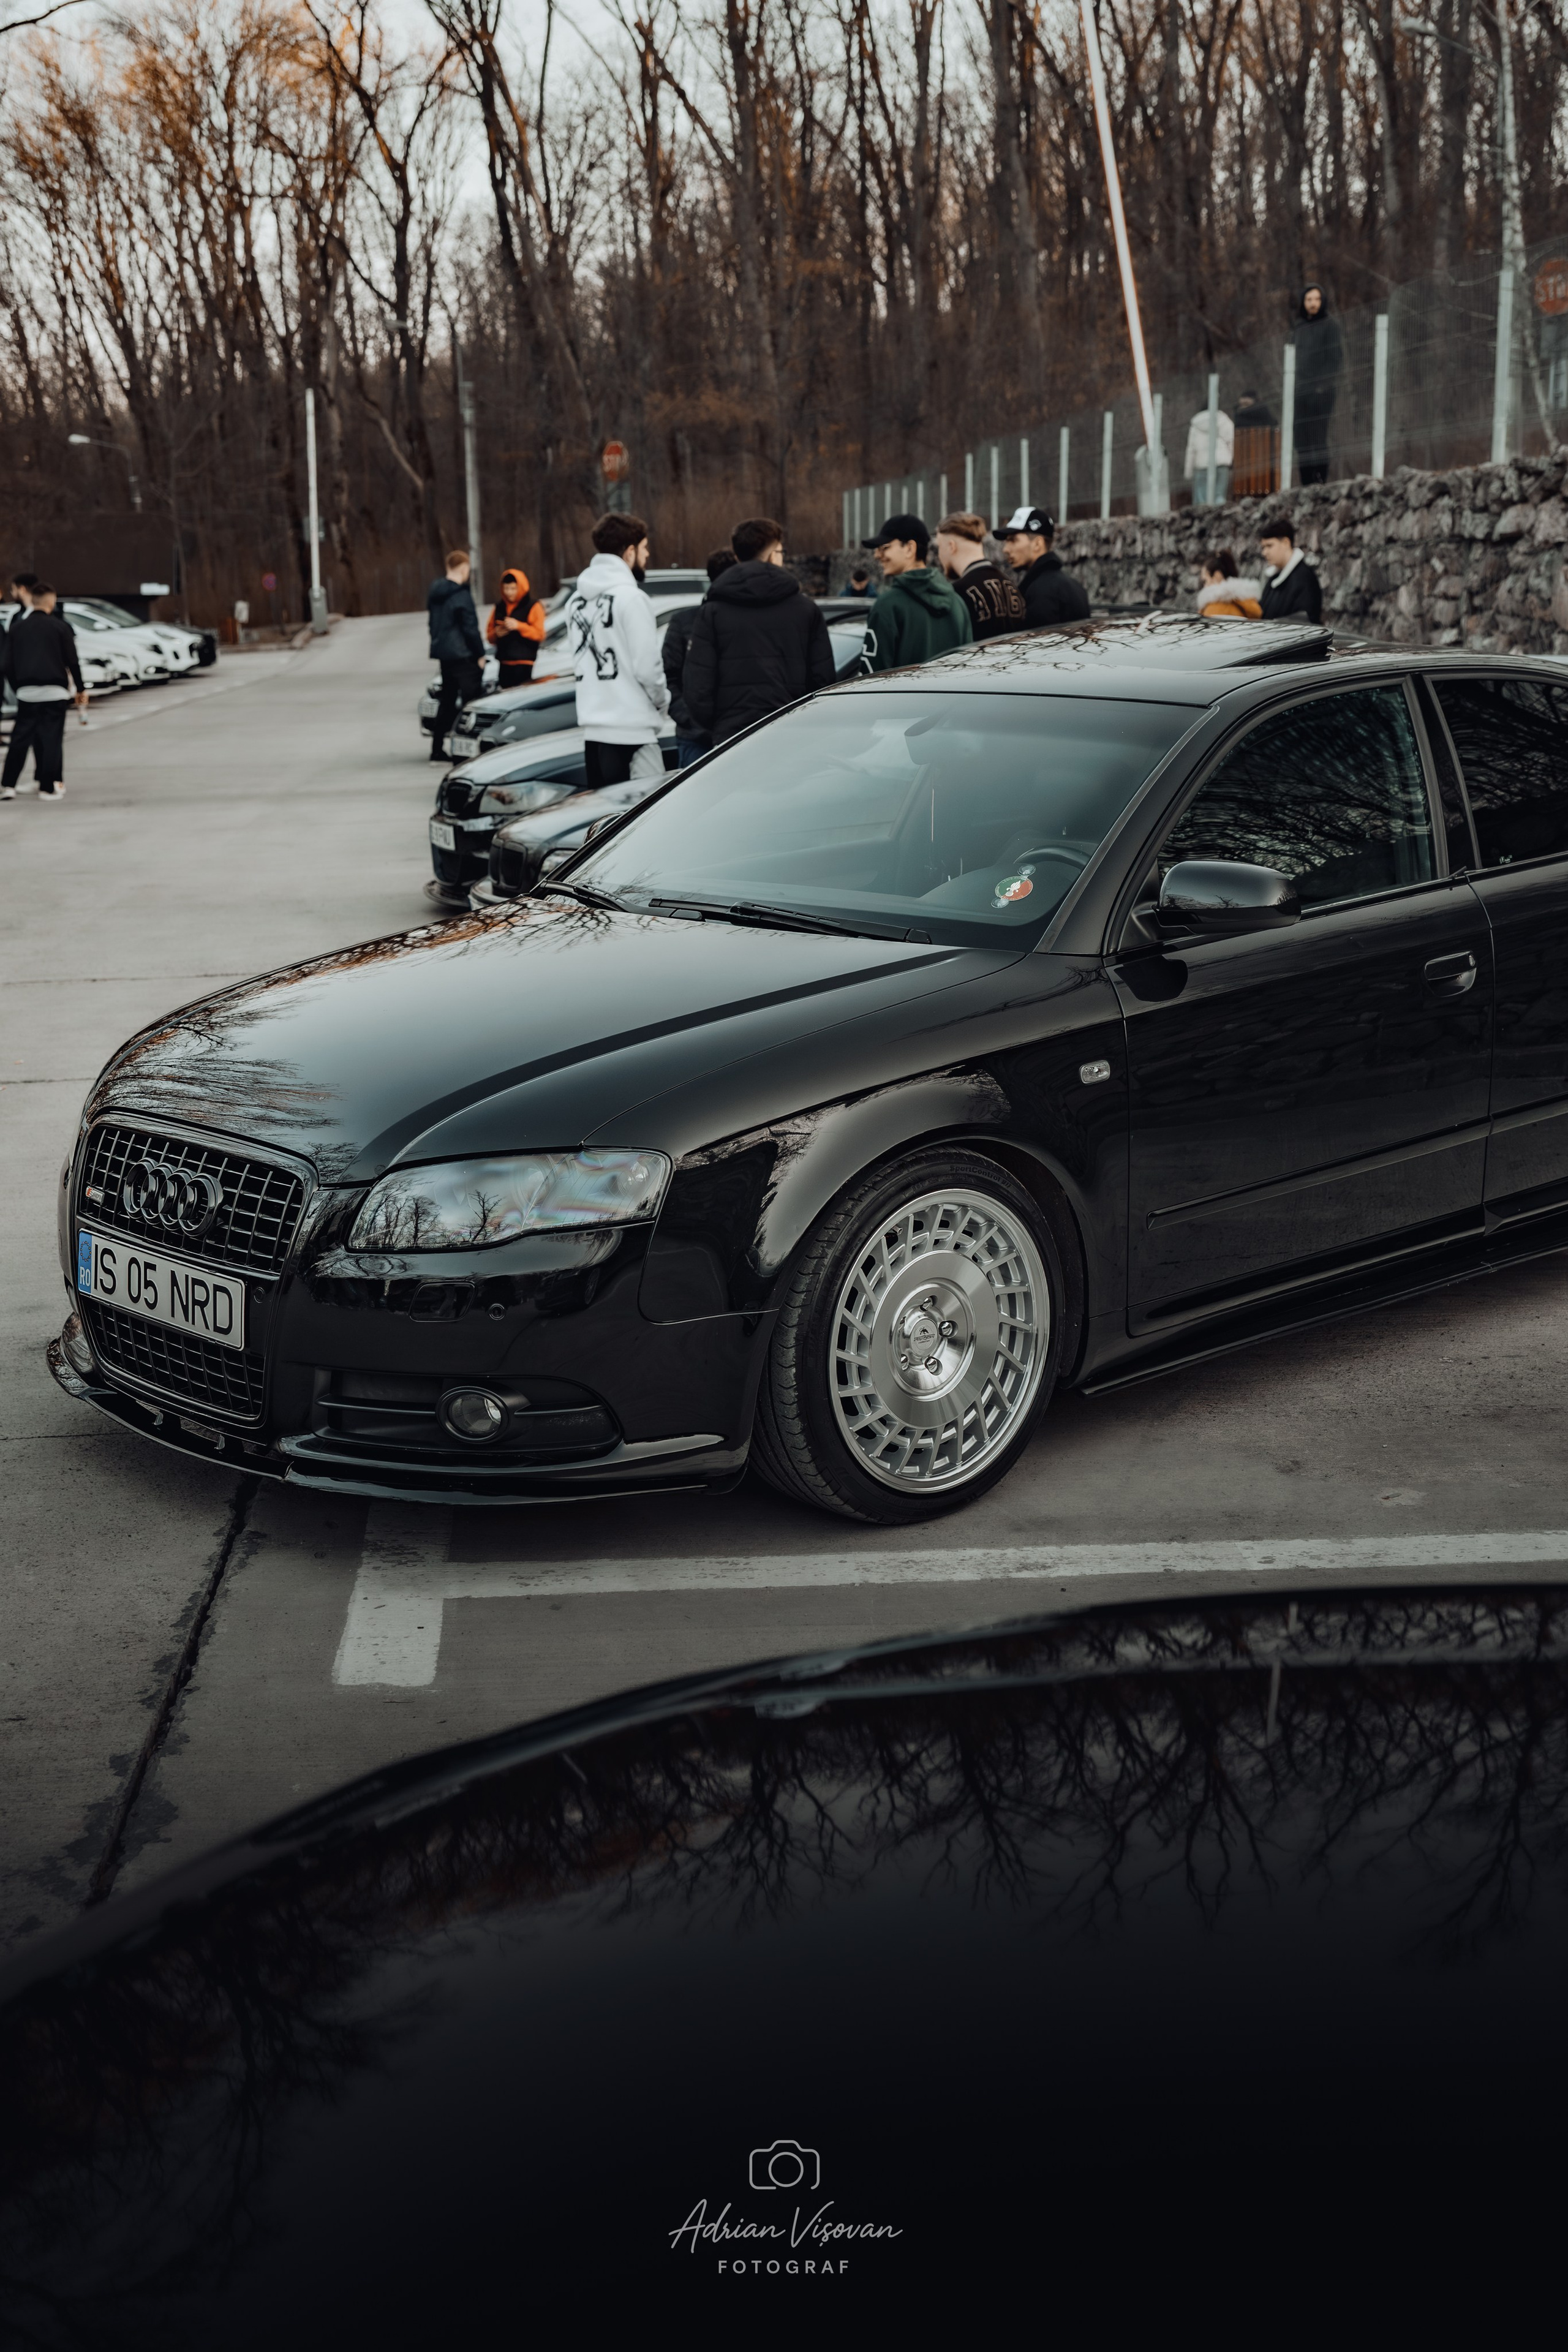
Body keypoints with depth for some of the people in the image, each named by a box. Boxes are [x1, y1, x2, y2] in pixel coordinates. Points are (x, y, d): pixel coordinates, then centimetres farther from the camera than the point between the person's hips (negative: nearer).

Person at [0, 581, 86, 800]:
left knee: (20, 737, 9)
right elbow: (72, 662, -2)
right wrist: (81, 689, 8)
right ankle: (48, 788, 2)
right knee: (52, 738, 2)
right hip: (55, 691, -3)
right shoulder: (60, 626, -2)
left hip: (27, 692, 3)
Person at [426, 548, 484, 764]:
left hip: (442, 652, 8)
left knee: (447, 700, 14)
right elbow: (470, 628, -15)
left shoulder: (436, 592, 10)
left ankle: (437, 749, 14)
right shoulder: (461, 595, -15)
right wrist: (480, 654, -7)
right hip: (461, 654, -8)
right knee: (470, 699, -4)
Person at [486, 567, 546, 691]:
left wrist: (519, 626, -20)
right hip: (505, 664, 5)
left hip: (525, 664, -5)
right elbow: (489, 633, 18)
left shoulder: (533, 606, -1)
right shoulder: (499, 607, 14)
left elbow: (539, 634, -8)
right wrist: (496, 634, -6)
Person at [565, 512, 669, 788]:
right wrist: (662, 702, 4)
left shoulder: (577, 600, 11)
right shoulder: (631, 598, -11)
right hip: (631, 731, -8)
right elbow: (646, 666, -13)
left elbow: (581, 659, 13)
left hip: (592, 728, 8)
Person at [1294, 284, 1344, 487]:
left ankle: (1321, 481, -9)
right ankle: (1307, 483, 2)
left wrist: (1324, 385, -13)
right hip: (1301, 392, 5)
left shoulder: (1331, 325, 0)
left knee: (1318, 438, -10)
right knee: (1302, 439, 0)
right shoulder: (1300, 327, 17)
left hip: (1322, 391, -5)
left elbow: (1337, 358, -5)